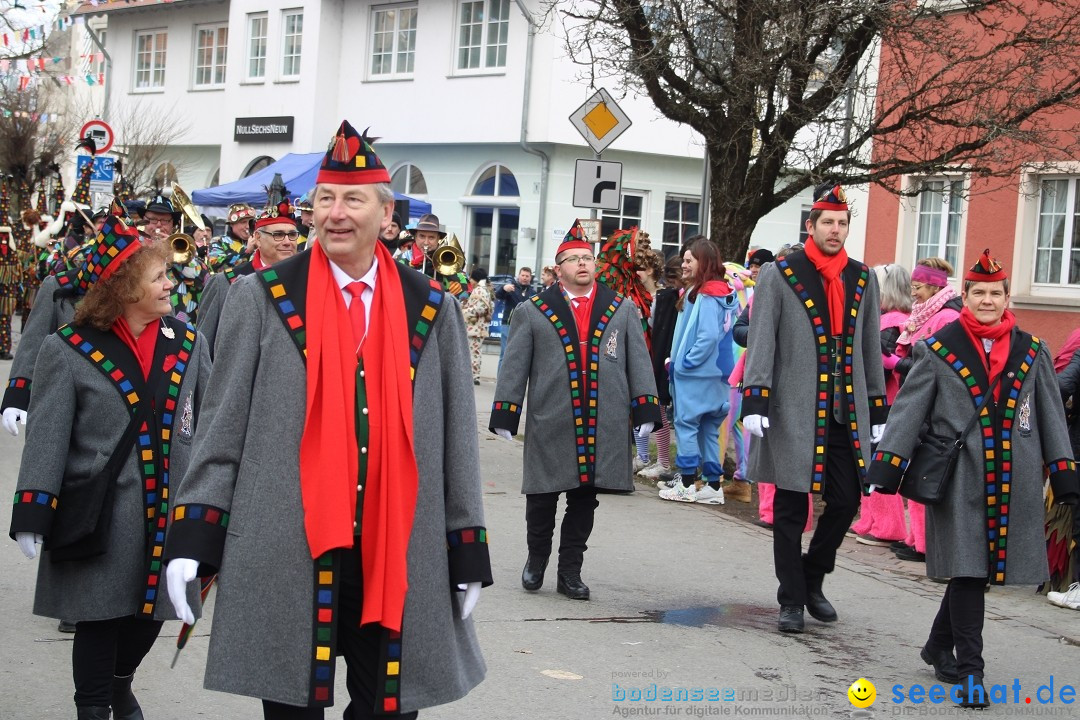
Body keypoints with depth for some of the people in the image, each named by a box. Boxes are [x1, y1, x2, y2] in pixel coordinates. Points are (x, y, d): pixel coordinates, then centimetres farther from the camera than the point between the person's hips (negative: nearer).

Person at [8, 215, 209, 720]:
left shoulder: (187, 343, 4)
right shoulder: (69, 350, -7)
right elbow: (47, 436, -8)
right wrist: (33, 513, -14)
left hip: (170, 508, 4)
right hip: (100, 513, -4)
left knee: (151, 612, 15)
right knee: (100, 619, 4)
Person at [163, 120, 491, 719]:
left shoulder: (432, 310, 6)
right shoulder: (262, 298, 2)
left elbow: (456, 438, 9)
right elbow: (224, 423, 2)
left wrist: (467, 555, 7)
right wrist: (193, 535, -4)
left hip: (399, 556, 1)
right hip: (285, 554, -1)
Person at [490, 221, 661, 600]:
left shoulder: (622, 310, 11)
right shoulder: (532, 312, 6)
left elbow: (639, 363, 9)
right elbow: (514, 366, 5)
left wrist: (645, 410, 0)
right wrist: (505, 414, 0)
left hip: (603, 427, 1)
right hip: (549, 425, -1)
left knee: (584, 502, 6)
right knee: (542, 499, 5)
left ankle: (570, 572, 17)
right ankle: (536, 558, 26)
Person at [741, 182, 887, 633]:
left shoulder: (863, 280, 11)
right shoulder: (779, 275, 0)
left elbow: (871, 349, 15)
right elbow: (761, 341, -4)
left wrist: (878, 410, 13)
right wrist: (754, 401, -13)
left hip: (847, 414, 4)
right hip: (794, 413, -4)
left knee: (846, 501, 4)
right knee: (791, 509, 4)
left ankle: (812, 579, 26)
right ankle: (791, 600, 13)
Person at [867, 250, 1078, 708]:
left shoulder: (1031, 353, 9)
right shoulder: (939, 350, 1)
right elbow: (908, 409, 0)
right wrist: (887, 464, -8)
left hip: (1014, 482, 3)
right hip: (960, 479, -3)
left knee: (976, 571, 10)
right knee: (968, 571, -5)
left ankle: (939, 648, 29)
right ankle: (970, 670, 1)